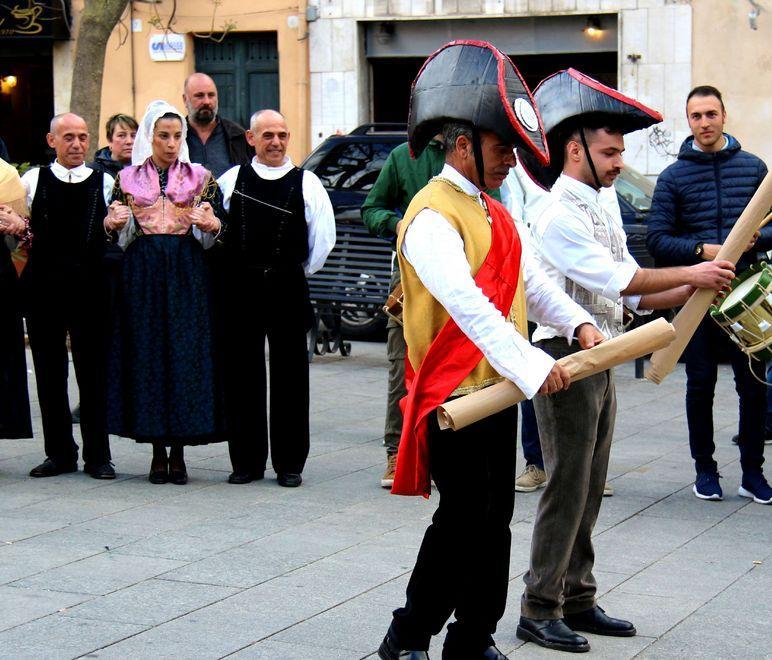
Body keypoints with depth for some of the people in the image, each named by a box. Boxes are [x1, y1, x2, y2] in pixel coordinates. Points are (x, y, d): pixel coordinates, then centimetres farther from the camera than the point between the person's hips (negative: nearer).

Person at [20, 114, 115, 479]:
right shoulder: (32, 180, 9)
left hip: (90, 286, -1)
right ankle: (60, 453, 17)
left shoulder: (105, 183, 6)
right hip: (44, 286, 1)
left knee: (94, 371, 1)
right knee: (49, 372, 6)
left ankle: (97, 455, 9)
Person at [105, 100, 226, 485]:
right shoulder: (128, 178, 10)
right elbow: (116, 233, 9)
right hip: (142, 273, 1)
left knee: (186, 354, -5)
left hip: (186, 272, -1)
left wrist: (210, 224, -18)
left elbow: (219, 229, 4)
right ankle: (158, 452, 8)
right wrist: (114, 223, -14)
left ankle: (178, 453, 3)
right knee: (147, 353, -1)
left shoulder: (200, 178, 8)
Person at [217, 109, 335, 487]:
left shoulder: (306, 183, 4)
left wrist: (302, 272, 9)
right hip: (239, 288, 1)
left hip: (288, 288, -1)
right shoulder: (231, 180, 6)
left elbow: (323, 238, 7)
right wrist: (228, 271, 7)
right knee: (242, 376, 5)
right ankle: (246, 461, 15)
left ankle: (290, 464, 11)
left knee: (290, 376, 3)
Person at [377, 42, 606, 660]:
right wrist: (533, 367, -35)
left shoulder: (491, 212, 14)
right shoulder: (432, 217, -17)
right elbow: (467, 304, -29)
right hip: (453, 396, -9)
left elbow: (528, 277, 15)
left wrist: (576, 320, -4)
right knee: (463, 522, -5)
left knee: (495, 520, 12)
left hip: (499, 388, 9)